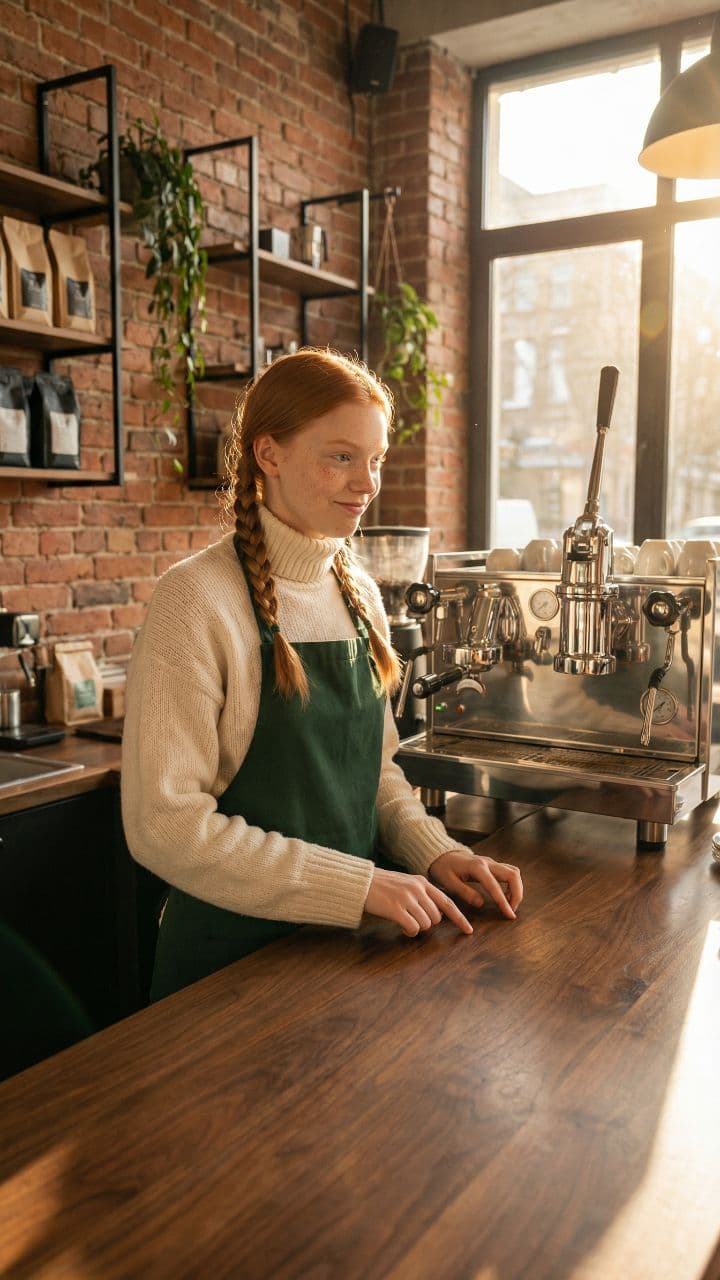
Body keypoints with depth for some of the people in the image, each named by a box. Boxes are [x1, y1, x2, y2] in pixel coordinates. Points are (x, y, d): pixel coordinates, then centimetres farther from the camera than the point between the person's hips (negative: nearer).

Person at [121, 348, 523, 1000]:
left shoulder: (359, 592, 5)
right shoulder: (198, 598, -16)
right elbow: (166, 823, -20)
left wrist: (435, 851, -5)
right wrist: (356, 884, -20)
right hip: (237, 951, -6)